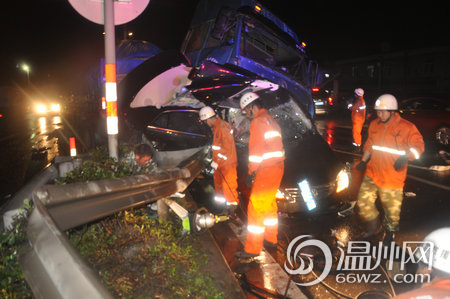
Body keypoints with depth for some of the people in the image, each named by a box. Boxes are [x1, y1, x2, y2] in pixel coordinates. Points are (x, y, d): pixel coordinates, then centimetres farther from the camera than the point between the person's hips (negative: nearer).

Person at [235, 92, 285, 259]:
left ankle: (252, 248, 1)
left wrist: (251, 172, -14)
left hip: (266, 170, -10)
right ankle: (271, 239, 31)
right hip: (278, 166, 10)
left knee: (256, 207, -5)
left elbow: (256, 149, -18)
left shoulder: (258, 121, -11)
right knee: (269, 204, 20)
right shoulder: (270, 120, 18)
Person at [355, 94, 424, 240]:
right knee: (363, 203, 3)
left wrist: (406, 157, -30)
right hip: (372, 174, 4)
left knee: (392, 210, 12)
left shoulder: (406, 128, -11)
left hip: (392, 179, -4)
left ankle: (391, 231, 41)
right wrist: (363, 161, 15)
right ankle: (373, 226, 31)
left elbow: (418, 146, -12)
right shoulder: (374, 125, 5)